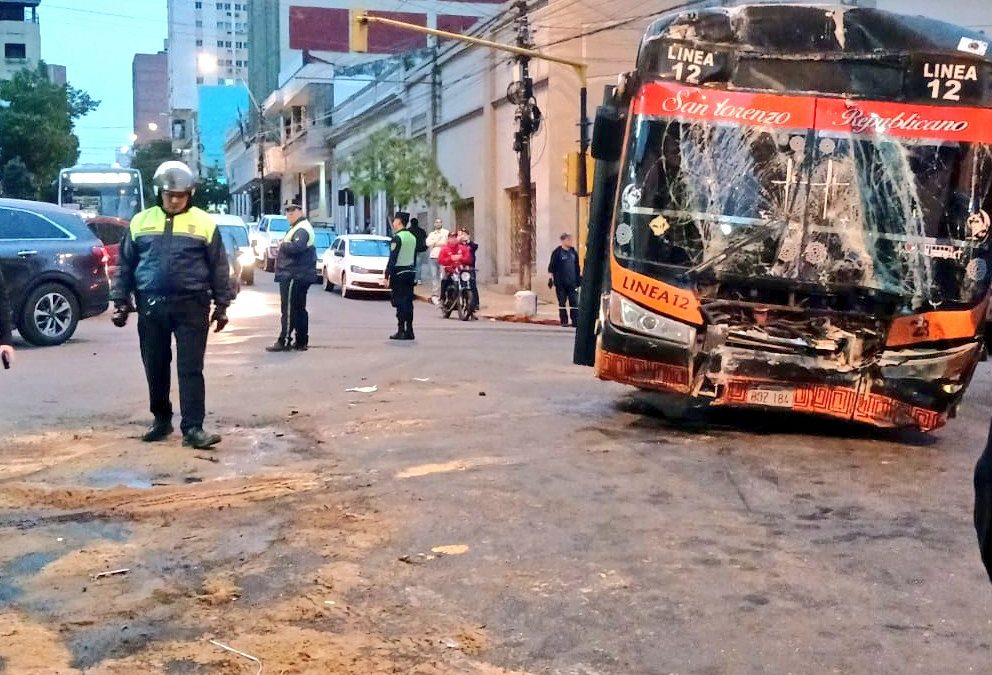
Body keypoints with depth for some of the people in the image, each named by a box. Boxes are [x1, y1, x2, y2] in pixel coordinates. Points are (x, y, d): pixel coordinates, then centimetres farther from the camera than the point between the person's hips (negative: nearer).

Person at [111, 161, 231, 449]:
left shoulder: (204, 223, 2)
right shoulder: (141, 221, 8)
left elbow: (219, 268, 5)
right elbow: (125, 265, 13)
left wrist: (221, 306, 3)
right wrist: (120, 302, 9)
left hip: (191, 305, -3)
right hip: (151, 305, 3)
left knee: (190, 369, -5)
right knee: (155, 367, 11)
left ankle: (193, 428, -4)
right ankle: (161, 419, 27)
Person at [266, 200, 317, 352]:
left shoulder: (302, 229, -14)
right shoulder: (297, 228, 21)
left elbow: (296, 247, -29)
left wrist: (282, 244, -13)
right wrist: (283, 246, 9)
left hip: (294, 277, -11)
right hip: (297, 275, 11)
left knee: (289, 309, -10)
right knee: (299, 309, 13)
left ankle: (284, 341, -10)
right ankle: (301, 342, 17)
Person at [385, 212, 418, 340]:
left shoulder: (397, 238, -13)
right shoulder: (412, 237, 12)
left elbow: (392, 259, -16)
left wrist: (387, 276, -14)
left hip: (399, 274, -8)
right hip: (410, 274, 8)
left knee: (400, 303, -6)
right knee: (408, 302, 9)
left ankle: (401, 331, -7)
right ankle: (409, 331, 10)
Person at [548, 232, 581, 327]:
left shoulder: (573, 252, 11)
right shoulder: (557, 252, -3)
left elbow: (577, 266, 19)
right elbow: (551, 267, -3)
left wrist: (579, 278, 17)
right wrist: (551, 278, -8)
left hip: (572, 283, 4)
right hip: (561, 283, -4)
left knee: (575, 302, -2)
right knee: (562, 303, 4)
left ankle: (575, 321, 1)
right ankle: (564, 321, 11)